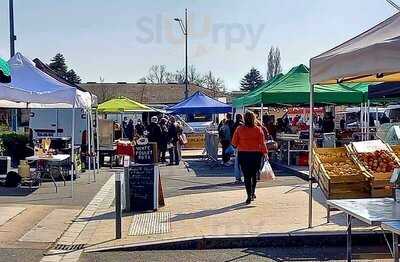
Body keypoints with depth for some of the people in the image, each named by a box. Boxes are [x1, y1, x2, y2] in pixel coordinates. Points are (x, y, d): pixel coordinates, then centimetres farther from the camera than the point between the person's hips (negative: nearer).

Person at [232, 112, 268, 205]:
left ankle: (249, 195, -5)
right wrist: (265, 153, 3)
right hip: (256, 154, 1)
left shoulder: (239, 129, -4)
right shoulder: (258, 129, -4)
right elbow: (262, 143, -6)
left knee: (246, 176, 2)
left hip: (243, 154, -1)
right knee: (254, 174, 17)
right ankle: (253, 193, 26)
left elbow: (234, 143, 0)